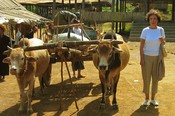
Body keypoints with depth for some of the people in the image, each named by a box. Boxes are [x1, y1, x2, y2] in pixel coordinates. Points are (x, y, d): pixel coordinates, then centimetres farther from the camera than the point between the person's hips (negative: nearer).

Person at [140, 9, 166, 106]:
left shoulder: (161, 30, 1)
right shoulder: (145, 30, -6)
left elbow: (164, 42, 12)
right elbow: (141, 45, -6)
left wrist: (162, 41, -13)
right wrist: (141, 58, -11)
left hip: (157, 57, 2)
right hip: (146, 57, -2)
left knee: (155, 78, 8)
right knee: (146, 78, 4)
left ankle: (153, 99, 21)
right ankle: (147, 99, 18)